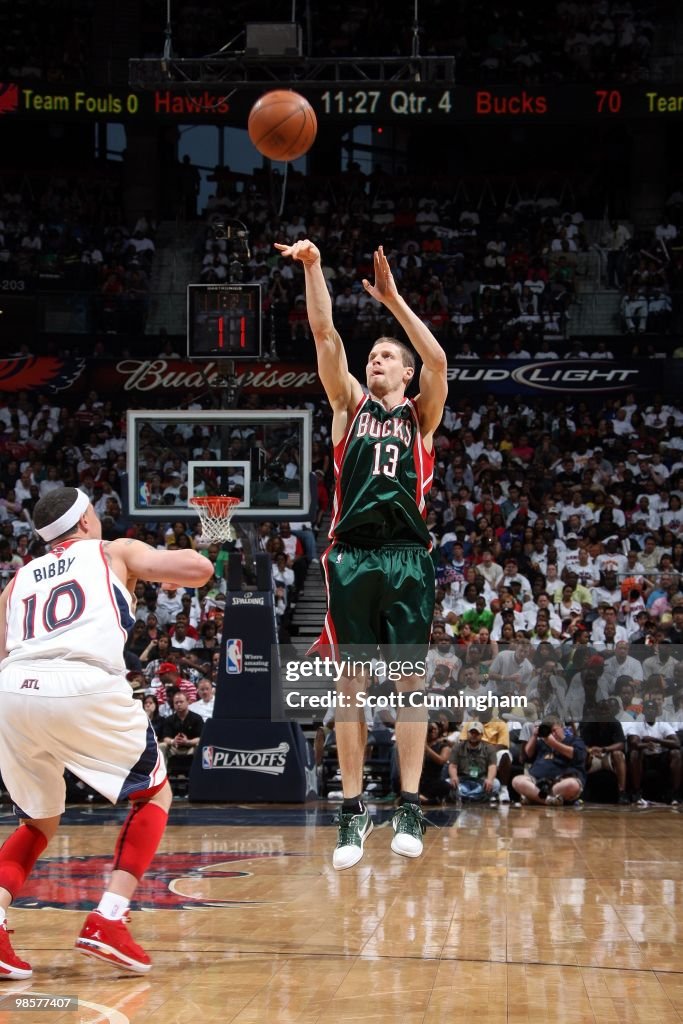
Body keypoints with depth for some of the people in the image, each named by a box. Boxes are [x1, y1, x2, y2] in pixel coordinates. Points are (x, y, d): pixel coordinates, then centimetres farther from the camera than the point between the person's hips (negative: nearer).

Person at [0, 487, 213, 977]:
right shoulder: (115, 552, 22)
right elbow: (200, 569, 12)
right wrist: (162, 566, 33)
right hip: (85, 689, -4)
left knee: (40, 821, 26)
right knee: (155, 794, 20)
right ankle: (107, 921, 4)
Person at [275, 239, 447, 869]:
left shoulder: (420, 415, 15)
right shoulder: (351, 405, 18)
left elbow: (438, 360, -3)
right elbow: (326, 335, 6)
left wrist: (393, 299, -5)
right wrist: (313, 270, -5)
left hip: (407, 556, -1)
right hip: (352, 553, 1)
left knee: (409, 680, -4)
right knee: (352, 684, -1)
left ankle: (411, 806, -2)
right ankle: (353, 811, 3)